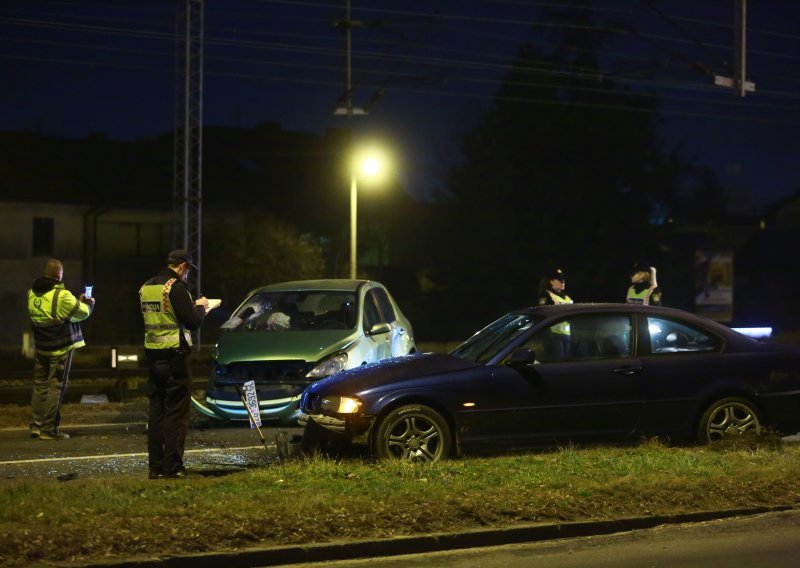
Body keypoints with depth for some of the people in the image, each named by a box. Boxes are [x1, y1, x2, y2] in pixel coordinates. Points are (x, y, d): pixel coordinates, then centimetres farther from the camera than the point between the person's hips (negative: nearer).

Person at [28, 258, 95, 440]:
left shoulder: (32, 293, 3)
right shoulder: (62, 295, -19)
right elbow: (82, 313, -9)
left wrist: (78, 301, 16)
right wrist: (90, 304, 14)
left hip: (41, 347, 6)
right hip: (61, 347, -6)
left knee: (40, 386, 13)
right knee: (56, 387, -1)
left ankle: (36, 425, 14)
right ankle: (49, 429, 0)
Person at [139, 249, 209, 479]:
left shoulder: (145, 287, 11)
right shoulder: (176, 287, -13)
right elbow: (192, 322, -16)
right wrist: (200, 307, 6)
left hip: (153, 354, 7)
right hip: (174, 355, -7)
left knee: (156, 410, 11)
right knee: (176, 412, -3)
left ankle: (155, 466, 12)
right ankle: (172, 466, -4)